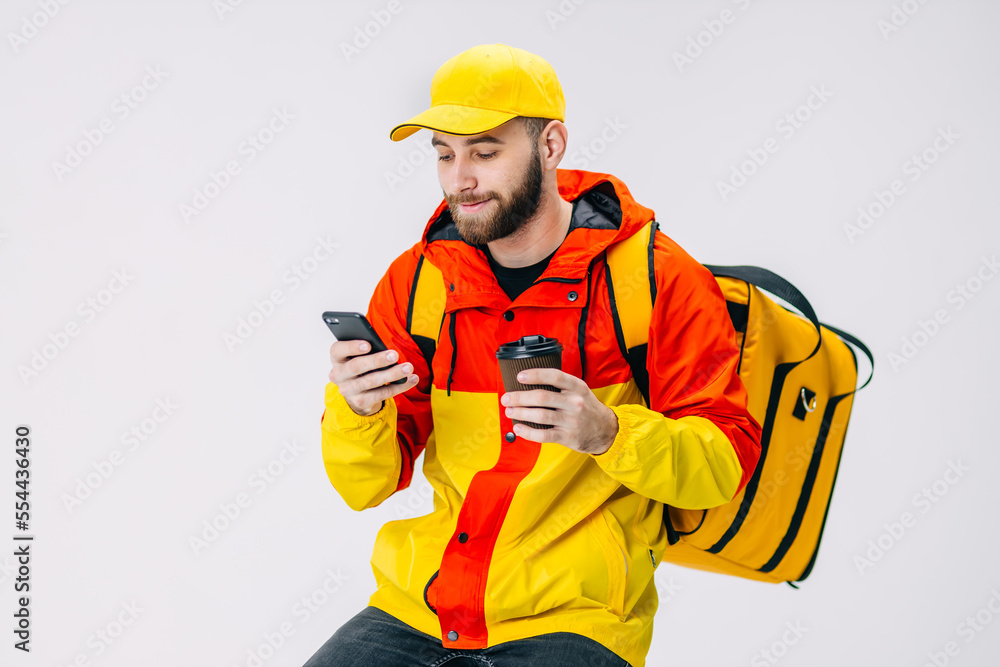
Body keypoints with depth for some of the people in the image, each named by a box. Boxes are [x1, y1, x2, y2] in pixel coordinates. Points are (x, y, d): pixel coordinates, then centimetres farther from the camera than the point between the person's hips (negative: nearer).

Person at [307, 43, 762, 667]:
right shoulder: (416, 278, 5)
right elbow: (367, 486, 4)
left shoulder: (655, 276, -5)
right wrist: (356, 408, -18)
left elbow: (726, 463, -8)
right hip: (416, 611, 3)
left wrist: (608, 432, -25)